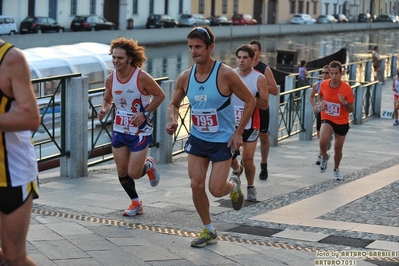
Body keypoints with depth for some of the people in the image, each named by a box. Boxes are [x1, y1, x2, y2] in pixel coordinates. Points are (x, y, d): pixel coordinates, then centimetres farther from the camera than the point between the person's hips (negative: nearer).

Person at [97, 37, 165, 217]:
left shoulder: (142, 77, -18)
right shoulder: (111, 79, -4)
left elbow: (160, 95, -8)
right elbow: (107, 100, 12)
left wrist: (145, 113, -18)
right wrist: (104, 110, -11)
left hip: (140, 131, -5)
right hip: (119, 130, 5)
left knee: (134, 173, -7)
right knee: (122, 172, 8)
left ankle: (149, 165, 28)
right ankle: (135, 202, 30)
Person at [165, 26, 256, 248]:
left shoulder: (226, 74, -19)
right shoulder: (185, 77, -5)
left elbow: (250, 101, -10)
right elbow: (174, 104, 11)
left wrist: (238, 133, -12)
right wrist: (173, 121, -12)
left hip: (222, 140, -4)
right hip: (197, 138, 4)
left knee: (216, 190, -6)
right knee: (196, 185, 0)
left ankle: (234, 186, 31)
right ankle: (208, 231, 18)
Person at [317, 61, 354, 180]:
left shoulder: (347, 88, -17)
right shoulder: (323, 84, -10)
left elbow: (351, 110, -10)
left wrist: (345, 103, -30)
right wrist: (321, 103, -5)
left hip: (342, 122, 0)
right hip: (327, 119, 0)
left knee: (338, 148, 11)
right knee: (323, 140, -27)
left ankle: (336, 169, 39)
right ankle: (324, 157, 7)